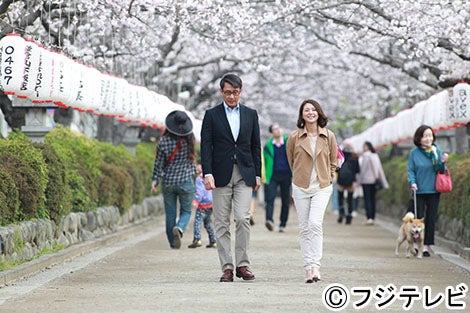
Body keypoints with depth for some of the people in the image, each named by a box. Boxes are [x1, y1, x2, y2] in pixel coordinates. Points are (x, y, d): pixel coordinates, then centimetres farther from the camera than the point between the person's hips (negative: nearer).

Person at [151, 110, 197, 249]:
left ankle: (173, 243, 14)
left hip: (168, 182, 0)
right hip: (185, 181, 0)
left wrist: (155, 180, 0)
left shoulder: (164, 141, -10)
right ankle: (179, 228, -18)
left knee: (170, 214, 11)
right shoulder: (189, 140, -9)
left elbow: (159, 163, -7)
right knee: (186, 211, 11)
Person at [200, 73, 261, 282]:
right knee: (222, 223, 0)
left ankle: (242, 264, -1)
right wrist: (208, 174, -12)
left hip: (244, 174, 1)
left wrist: (257, 174, 7)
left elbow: (256, 146, 13)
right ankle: (227, 267, 4)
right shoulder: (212, 115, 5)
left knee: (243, 218, -11)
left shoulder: (250, 114, 11)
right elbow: (206, 146, -1)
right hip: (221, 175, -1)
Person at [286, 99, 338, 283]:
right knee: (304, 228, 2)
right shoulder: (294, 137, 0)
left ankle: (315, 266, -19)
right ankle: (308, 268, 6)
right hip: (301, 187, 1)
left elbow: (333, 161, 14)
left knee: (315, 223, -17)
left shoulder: (329, 136, 1)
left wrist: (327, 177, 9)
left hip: (322, 187, -1)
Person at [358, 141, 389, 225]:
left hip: (366, 180, -7)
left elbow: (363, 169, -10)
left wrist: (360, 180, -2)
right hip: (374, 180, 7)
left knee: (367, 199, -8)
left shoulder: (366, 156, -9)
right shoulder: (376, 156, 11)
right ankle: (373, 217, 15)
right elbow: (380, 170, 12)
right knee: (372, 199, 12)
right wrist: (384, 183, 14)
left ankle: (369, 218, -17)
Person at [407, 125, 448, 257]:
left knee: (431, 219, 3)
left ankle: (426, 246, 9)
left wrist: (442, 163, -15)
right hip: (419, 190, -2)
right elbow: (411, 170, 0)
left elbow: (440, 171, 5)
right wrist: (412, 182, -16)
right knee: (419, 218, 0)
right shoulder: (414, 153, -2)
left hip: (434, 190, 2)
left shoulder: (437, 151, 3)